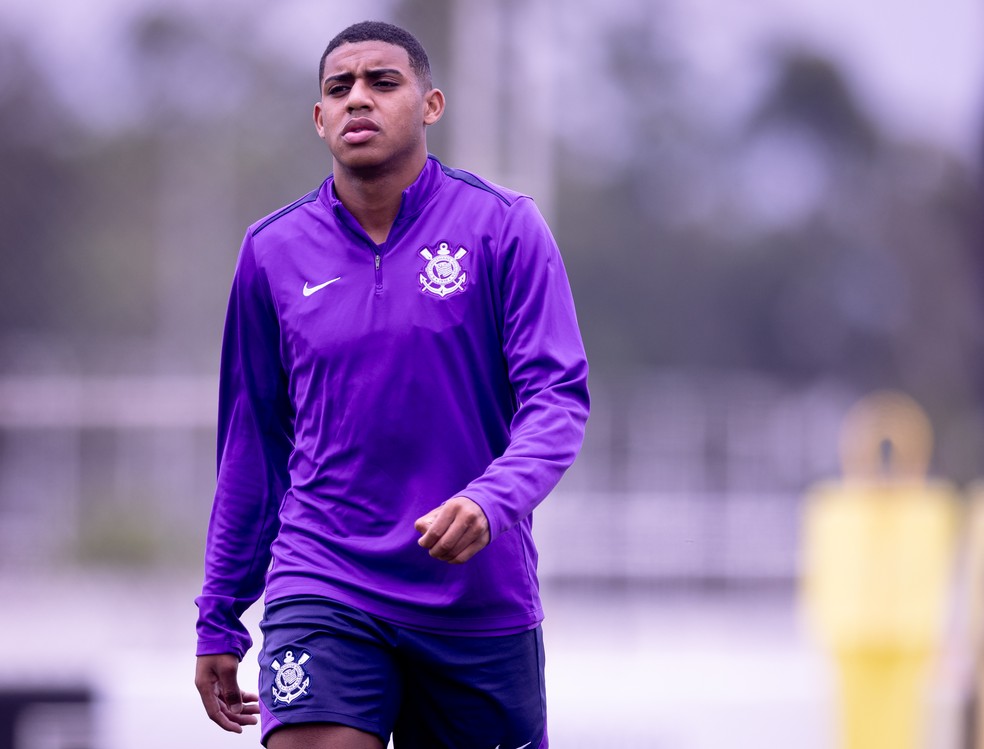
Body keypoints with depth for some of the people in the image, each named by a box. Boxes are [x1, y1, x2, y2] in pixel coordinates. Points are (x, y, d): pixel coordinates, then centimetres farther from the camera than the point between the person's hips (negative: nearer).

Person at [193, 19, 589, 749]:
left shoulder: (504, 227, -1)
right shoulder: (273, 252, 6)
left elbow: (558, 396, -7)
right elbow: (252, 442, 14)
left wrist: (493, 500, -27)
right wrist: (218, 621, 14)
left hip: (481, 601, 0)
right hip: (322, 591, 1)